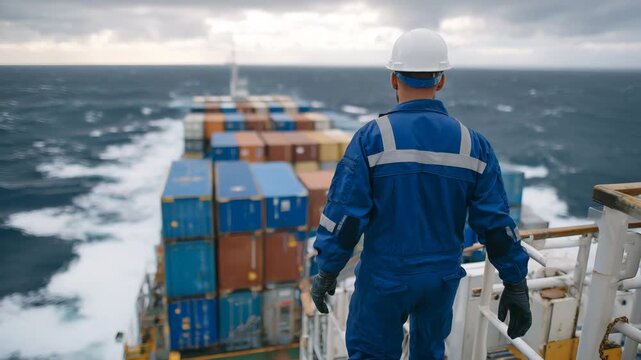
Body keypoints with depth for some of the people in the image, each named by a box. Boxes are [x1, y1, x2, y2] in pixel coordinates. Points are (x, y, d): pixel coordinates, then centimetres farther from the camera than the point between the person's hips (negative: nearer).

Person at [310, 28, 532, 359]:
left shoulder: (371, 137, -17)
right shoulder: (472, 143, -7)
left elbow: (345, 215, -17)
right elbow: (496, 222, -5)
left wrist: (326, 272, -5)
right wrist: (516, 283, 4)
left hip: (384, 276, -3)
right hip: (443, 276, 4)